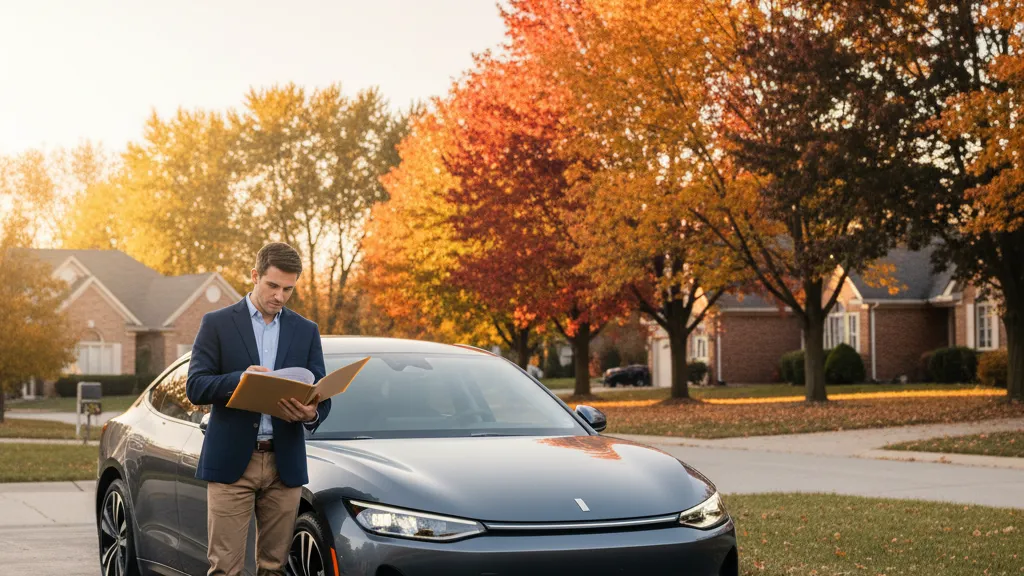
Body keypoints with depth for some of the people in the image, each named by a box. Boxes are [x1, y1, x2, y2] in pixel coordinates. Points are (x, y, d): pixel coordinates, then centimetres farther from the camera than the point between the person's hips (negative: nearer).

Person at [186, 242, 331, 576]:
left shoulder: (306, 331, 11)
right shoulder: (217, 324, 3)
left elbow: (321, 395, 8)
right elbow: (195, 388, -4)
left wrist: (312, 413, -16)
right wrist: (239, 379, -22)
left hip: (285, 464, 3)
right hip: (231, 461, -3)